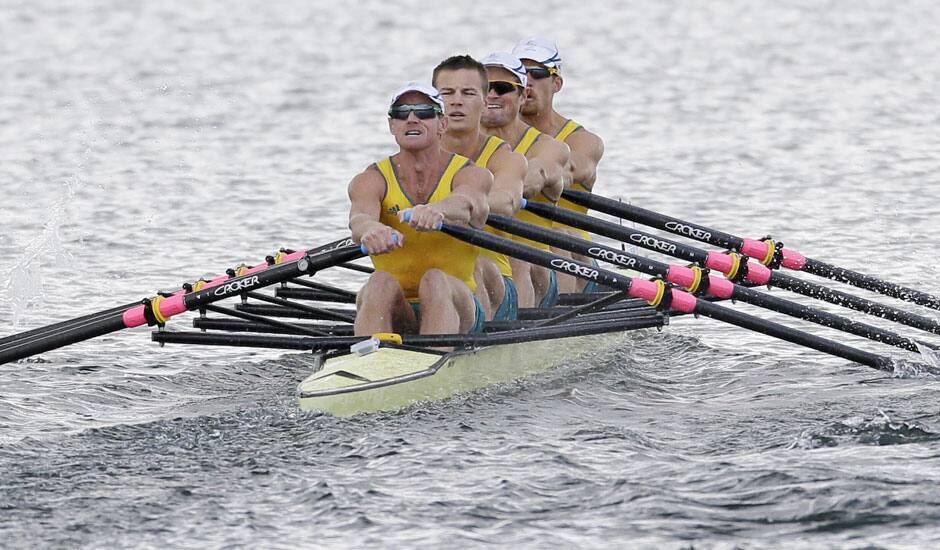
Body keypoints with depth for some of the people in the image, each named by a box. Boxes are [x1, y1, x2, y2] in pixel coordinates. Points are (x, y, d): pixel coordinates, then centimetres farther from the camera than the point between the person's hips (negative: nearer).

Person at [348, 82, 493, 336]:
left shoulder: (471, 175, -1)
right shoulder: (371, 181, 3)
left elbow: (464, 205, -25)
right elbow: (360, 217, -20)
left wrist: (434, 211, -51)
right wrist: (371, 230, -47)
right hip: (393, 314, 1)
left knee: (435, 281, -33)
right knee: (380, 283, -30)